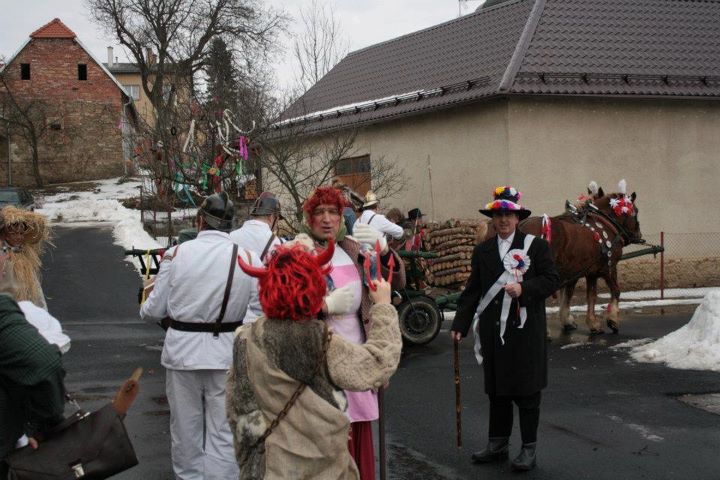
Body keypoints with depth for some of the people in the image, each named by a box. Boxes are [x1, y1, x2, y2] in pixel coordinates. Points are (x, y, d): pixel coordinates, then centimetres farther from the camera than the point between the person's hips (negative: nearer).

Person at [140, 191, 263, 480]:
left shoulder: (176, 254, -6)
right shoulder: (248, 258, -7)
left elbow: (153, 311, -1)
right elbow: (259, 312, -11)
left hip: (182, 351, 1)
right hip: (227, 354, -1)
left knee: (186, 428, 15)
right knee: (223, 432, 6)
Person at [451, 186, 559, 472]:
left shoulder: (536, 246, 0)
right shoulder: (482, 251, 10)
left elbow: (551, 280, -5)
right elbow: (472, 291, 10)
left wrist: (524, 289, -21)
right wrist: (460, 324, 3)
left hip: (525, 331, -4)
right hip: (494, 332, 4)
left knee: (527, 392, 3)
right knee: (496, 390, 12)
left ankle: (529, 449, 12)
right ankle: (497, 445, 23)